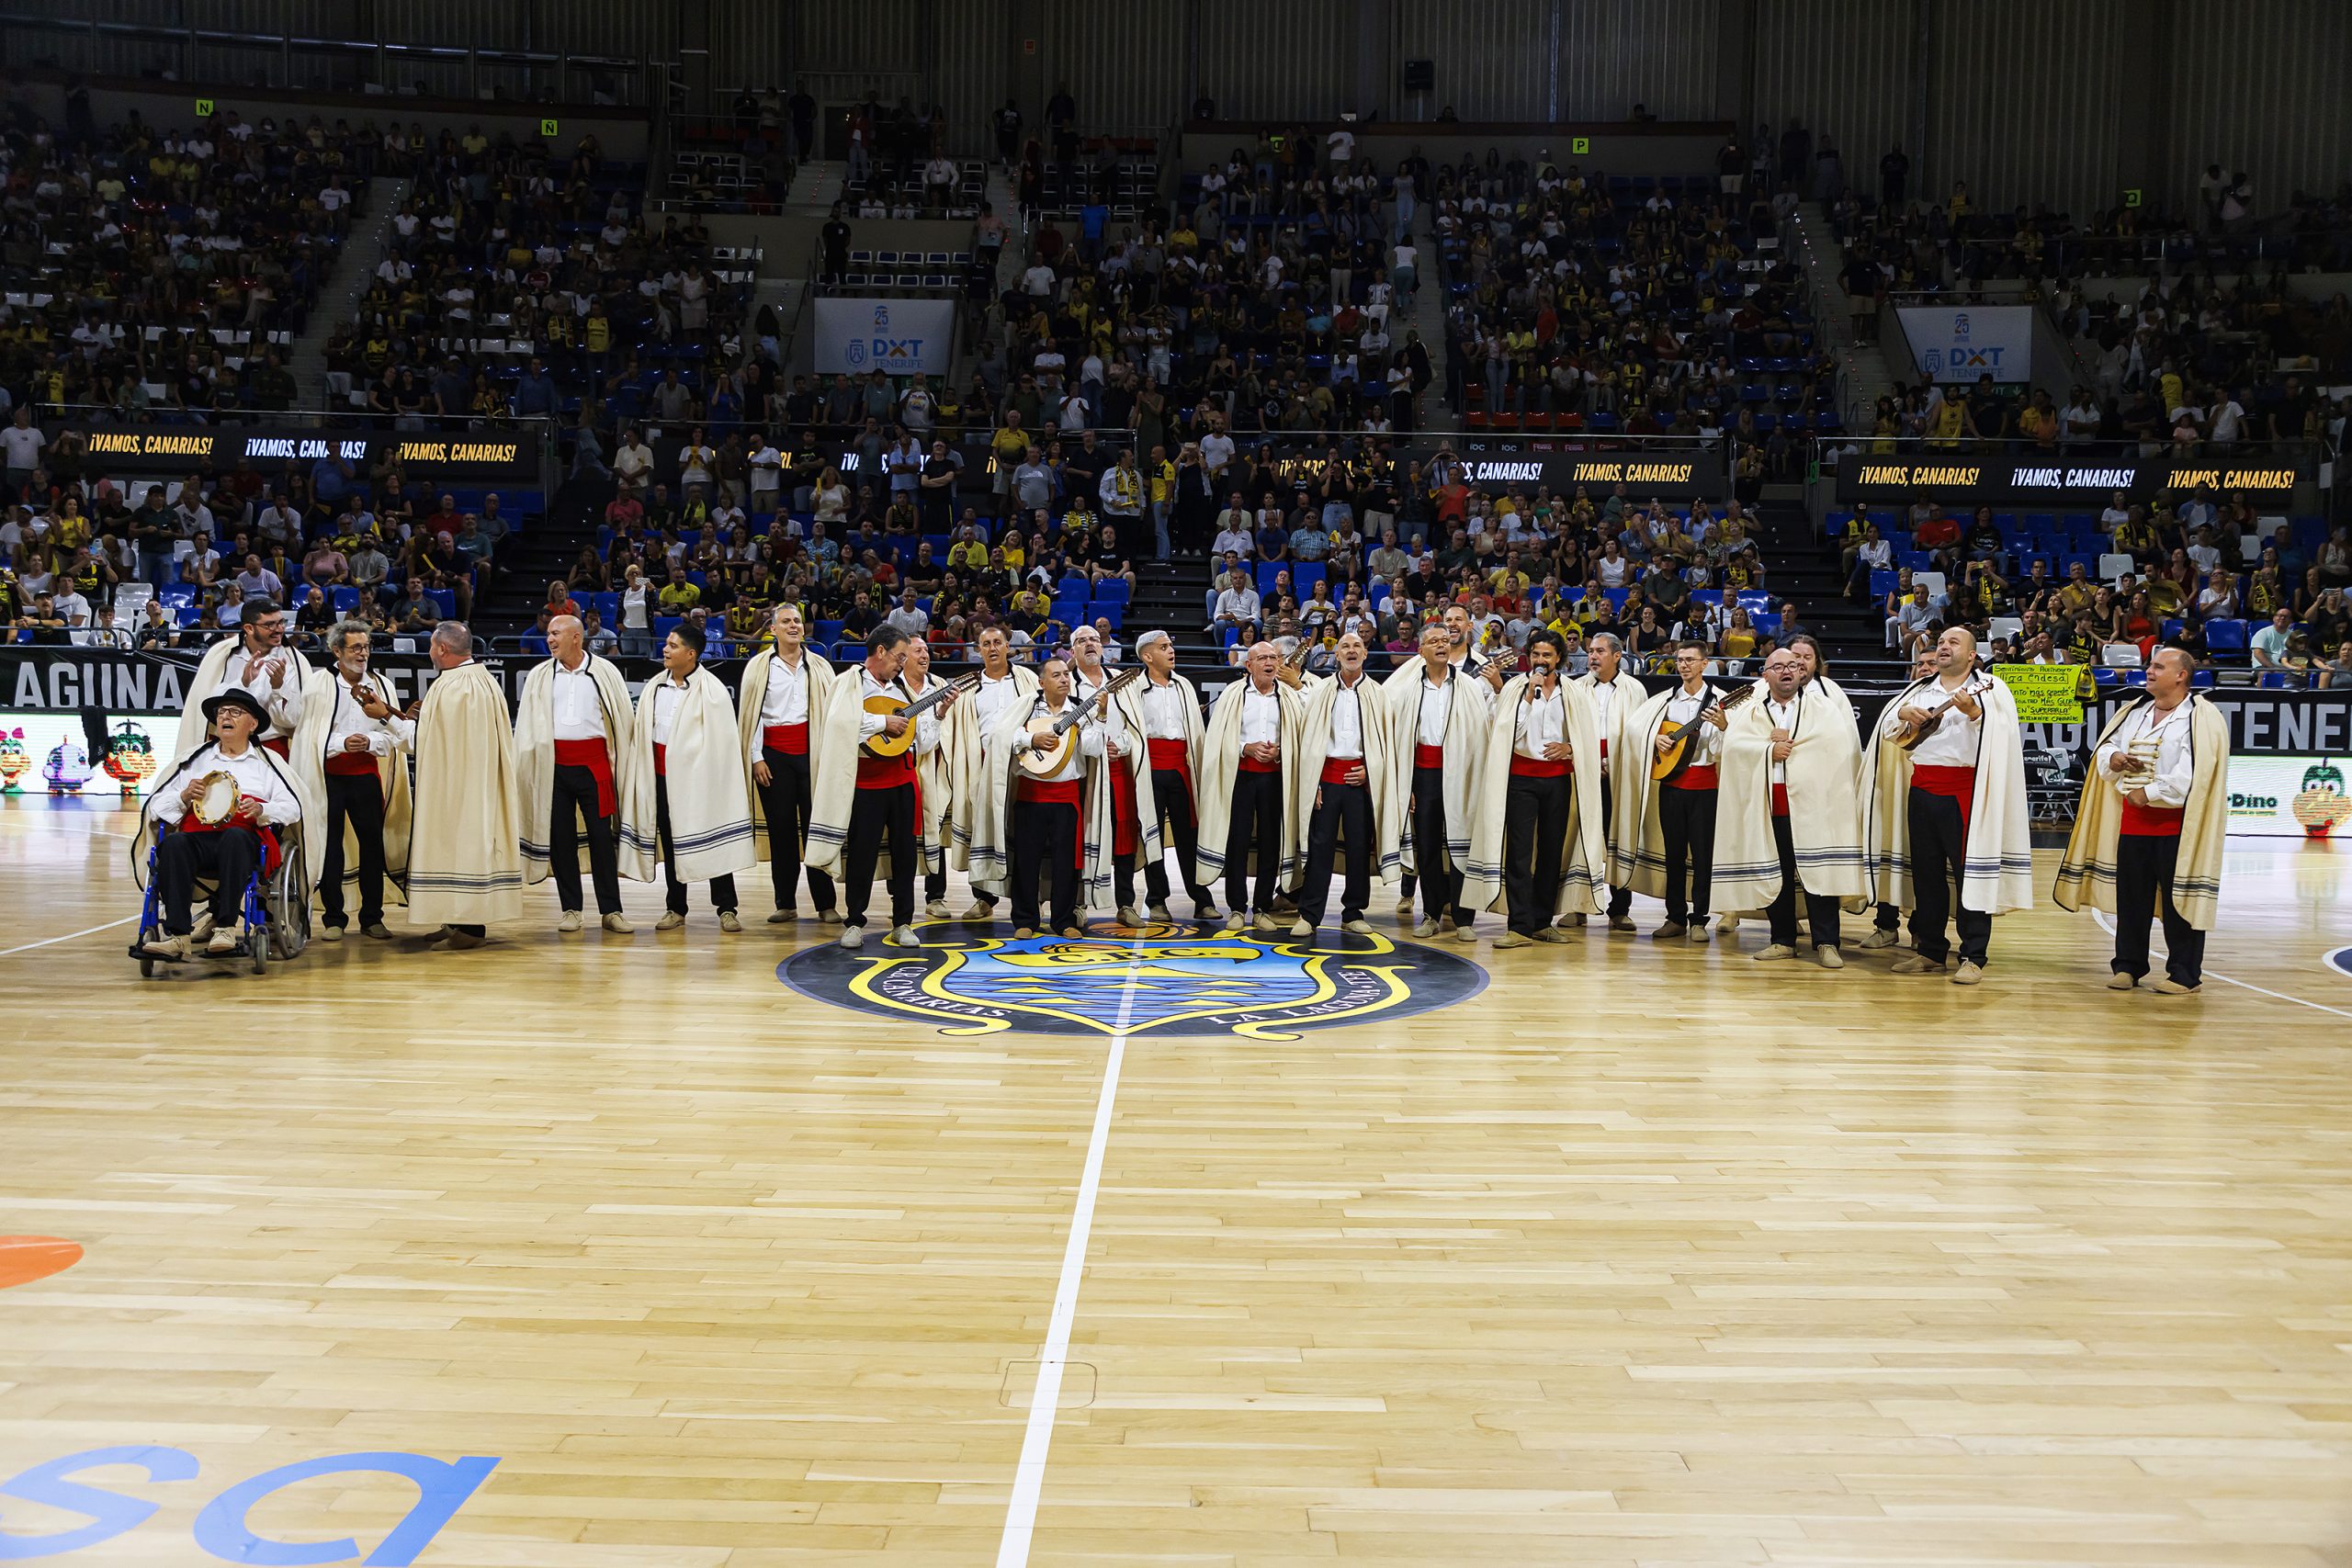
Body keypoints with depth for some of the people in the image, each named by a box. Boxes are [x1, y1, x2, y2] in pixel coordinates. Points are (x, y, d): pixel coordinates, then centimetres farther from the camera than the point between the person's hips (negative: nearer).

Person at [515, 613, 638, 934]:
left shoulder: (605, 672, 3)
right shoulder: (539, 676, 9)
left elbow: (624, 717, 5)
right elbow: (527, 726, 11)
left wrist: (624, 760, 1)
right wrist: (525, 768, 4)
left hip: (593, 763, -2)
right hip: (554, 765, 2)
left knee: (601, 835, -1)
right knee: (561, 837, 4)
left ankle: (611, 910, 6)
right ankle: (570, 909, 13)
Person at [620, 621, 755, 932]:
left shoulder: (712, 690, -8)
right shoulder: (653, 687, 9)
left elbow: (722, 739, -9)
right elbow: (641, 732, 15)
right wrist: (644, 767, 10)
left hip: (696, 776, -5)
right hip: (661, 774, 6)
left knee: (711, 841, -1)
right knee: (669, 842, 11)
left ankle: (726, 909, 7)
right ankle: (675, 909, 21)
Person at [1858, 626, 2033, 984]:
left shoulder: (1989, 690, 2)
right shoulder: (1920, 690, 18)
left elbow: (2001, 734, -12)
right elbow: (1886, 730, 16)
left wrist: (1973, 711, -26)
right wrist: (1904, 713, -3)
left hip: (1964, 791, -5)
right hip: (1921, 789, 5)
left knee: (1970, 871, -6)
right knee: (1926, 873, 9)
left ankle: (1974, 957, -2)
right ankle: (1931, 952, 17)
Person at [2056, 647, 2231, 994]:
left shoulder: (2202, 718, -8)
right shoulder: (2133, 712, 13)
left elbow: (2194, 773, -19)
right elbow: (2103, 746, 21)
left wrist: (2149, 793, -17)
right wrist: (2112, 758, -2)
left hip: (2176, 824, -6)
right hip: (2132, 819, 6)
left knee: (2179, 900, -1)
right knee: (2130, 899, 10)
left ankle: (2184, 974, 9)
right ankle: (2127, 966, 20)